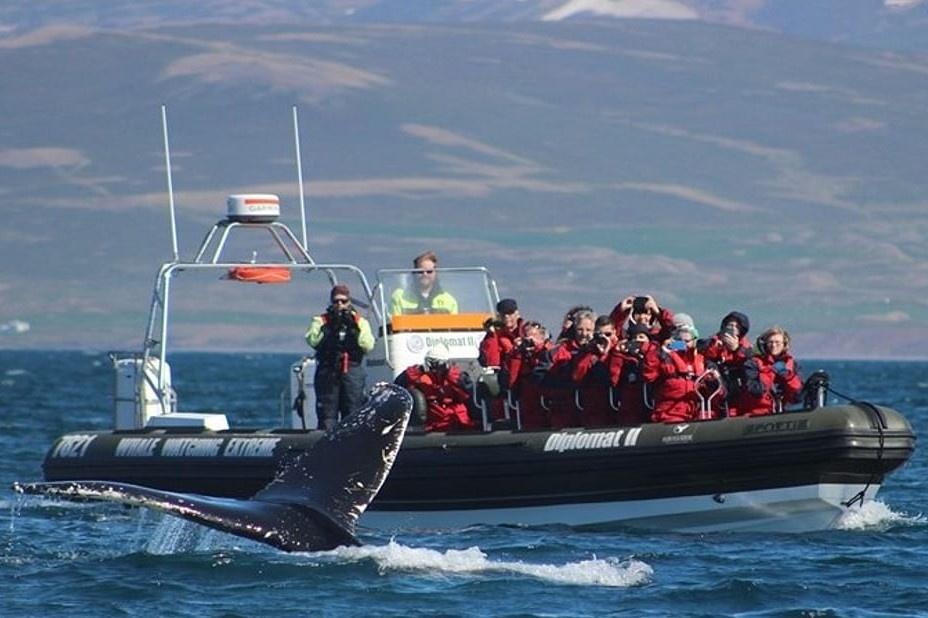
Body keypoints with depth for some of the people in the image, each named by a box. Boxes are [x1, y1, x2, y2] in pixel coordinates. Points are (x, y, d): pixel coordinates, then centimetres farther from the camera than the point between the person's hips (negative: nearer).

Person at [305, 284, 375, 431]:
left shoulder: (360, 322, 12)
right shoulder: (321, 321, 10)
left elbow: (368, 345, -4)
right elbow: (312, 340, -8)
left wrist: (353, 328, -12)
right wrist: (329, 327, -15)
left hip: (352, 372, 1)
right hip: (328, 373, -1)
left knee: (353, 414, 0)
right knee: (327, 415, -4)